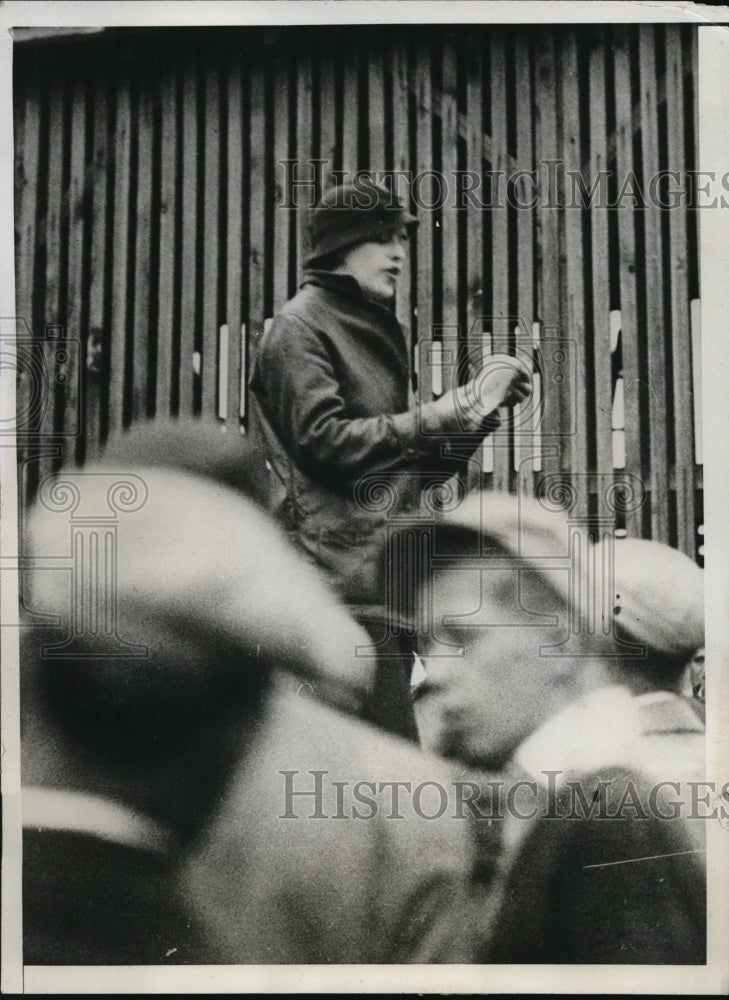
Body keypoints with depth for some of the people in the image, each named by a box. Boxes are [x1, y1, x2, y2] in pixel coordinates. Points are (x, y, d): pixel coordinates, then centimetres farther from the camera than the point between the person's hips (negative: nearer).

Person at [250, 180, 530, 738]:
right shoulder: (300, 326, -1)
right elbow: (323, 440, -14)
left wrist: (480, 411, 8)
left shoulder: (377, 331, 24)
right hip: (342, 565, -9)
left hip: (387, 570, 9)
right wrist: (437, 415, -14)